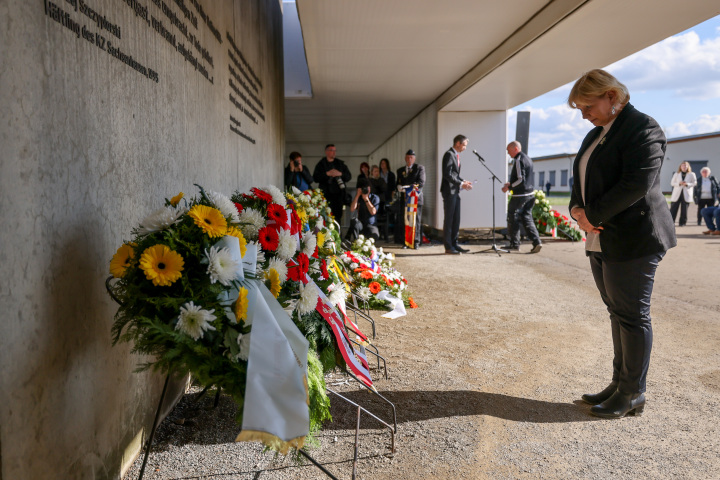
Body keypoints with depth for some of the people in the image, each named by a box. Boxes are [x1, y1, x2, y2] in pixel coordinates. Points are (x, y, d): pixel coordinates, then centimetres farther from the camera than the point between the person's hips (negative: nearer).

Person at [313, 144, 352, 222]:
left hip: (339, 194, 3)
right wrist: (327, 174, -13)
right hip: (326, 194, -3)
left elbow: (349, 176, 10)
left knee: (338, 215, 2)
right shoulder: (321, 164, 8)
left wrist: (340, 174, -9)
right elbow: (315, 178, -3)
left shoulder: (340, 163, 17)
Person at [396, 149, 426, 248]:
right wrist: (399, 187, -9)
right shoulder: (400, 170, 19)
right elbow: (398, 183, 16)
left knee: (416, 220, -3)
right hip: (404, 198, 3)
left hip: (416, 197, -3)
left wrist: (409, 187, -19)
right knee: (405, 220, 0)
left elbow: (421, 182, -6)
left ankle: (416, 242, 2)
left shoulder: (420, 168, 6)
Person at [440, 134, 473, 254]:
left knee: (456, 219, 10)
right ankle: (448, 247, 2)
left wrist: (463, 181, 6)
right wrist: (461, 184, -18)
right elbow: (447, 174, -19)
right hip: (449, 191, -9)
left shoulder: (456, 155, 18)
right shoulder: (449, 154, -12)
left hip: (455, 191, 9)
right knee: (449, 219, -4)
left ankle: (454, 244, 17)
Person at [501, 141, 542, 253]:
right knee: (527, 218, 12)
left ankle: (514, 244, 10)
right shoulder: (528, 159, 14)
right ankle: (536, 242, 2)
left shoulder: (518, 160, -15)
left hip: (520, 195, -9)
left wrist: (509, 187, -12)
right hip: (530, 194, 9)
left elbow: (521, 180, -21)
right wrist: (511, 183, 17)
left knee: (513, 218, 3)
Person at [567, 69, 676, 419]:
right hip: (601, 241, 9)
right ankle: (620, 384, 24)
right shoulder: (596, 135, 17)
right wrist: (577, 210, -2)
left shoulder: (643, 128, -11)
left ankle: (633, 394, 12)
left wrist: (593, 215, -16)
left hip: (632, 240, -9)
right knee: (618, 313, 14)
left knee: (632, 316, 0)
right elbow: (582, 180, 18)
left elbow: (637, 183, -22)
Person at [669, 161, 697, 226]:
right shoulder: (676, 174, 11)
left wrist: (687, 184, -14)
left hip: (686, 194, -1)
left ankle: (682, 222, 7)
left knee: (684, 210, 0)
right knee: (673, 209, -4)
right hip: (677, 194, 1)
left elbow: (694, 183, 4)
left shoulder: (691, 174, 7)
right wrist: (679, 183, -11)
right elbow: (672, 183, 7)